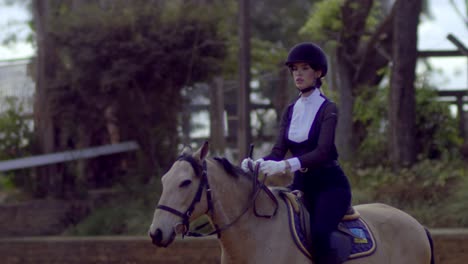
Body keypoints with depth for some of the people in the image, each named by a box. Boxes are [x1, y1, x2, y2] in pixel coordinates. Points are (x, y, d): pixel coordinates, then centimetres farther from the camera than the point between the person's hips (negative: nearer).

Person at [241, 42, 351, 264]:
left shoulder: (328, 109, -8)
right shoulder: (291, 110, 11)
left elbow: (322, 152, -22)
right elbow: (279, 150, 4)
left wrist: (285, 165, -36)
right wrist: (257, 163, -18)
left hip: (330, 185, -7)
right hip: (302, 185, 7)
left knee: (319, 234, -30)